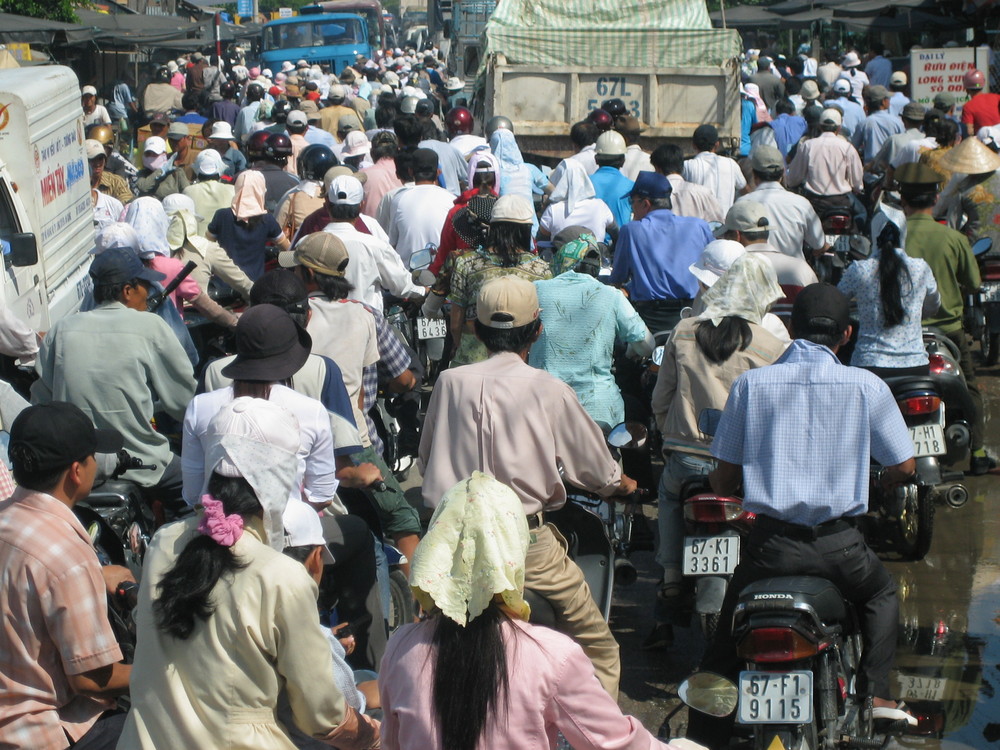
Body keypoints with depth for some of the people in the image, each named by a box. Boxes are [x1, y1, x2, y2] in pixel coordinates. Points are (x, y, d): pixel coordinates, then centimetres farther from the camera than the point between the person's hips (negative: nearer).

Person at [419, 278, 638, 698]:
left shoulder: (450, 382, 5)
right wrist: (621, 484, 34)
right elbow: (596, 468, 11)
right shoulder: (548, 390, -2)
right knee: (598, 650, 8)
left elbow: (425, 462, 17)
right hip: (526, 543, -3)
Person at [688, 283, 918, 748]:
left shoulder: (751, 383, 0)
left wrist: (720, 487, 26)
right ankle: (875, 693, 16)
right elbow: (903, 468, 6)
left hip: (769, 543, 0)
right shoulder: (866, 386, -2)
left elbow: (723, 478, 2)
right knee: (882, 594, 31)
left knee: (724, 648, 17)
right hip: (838, 544, 0)